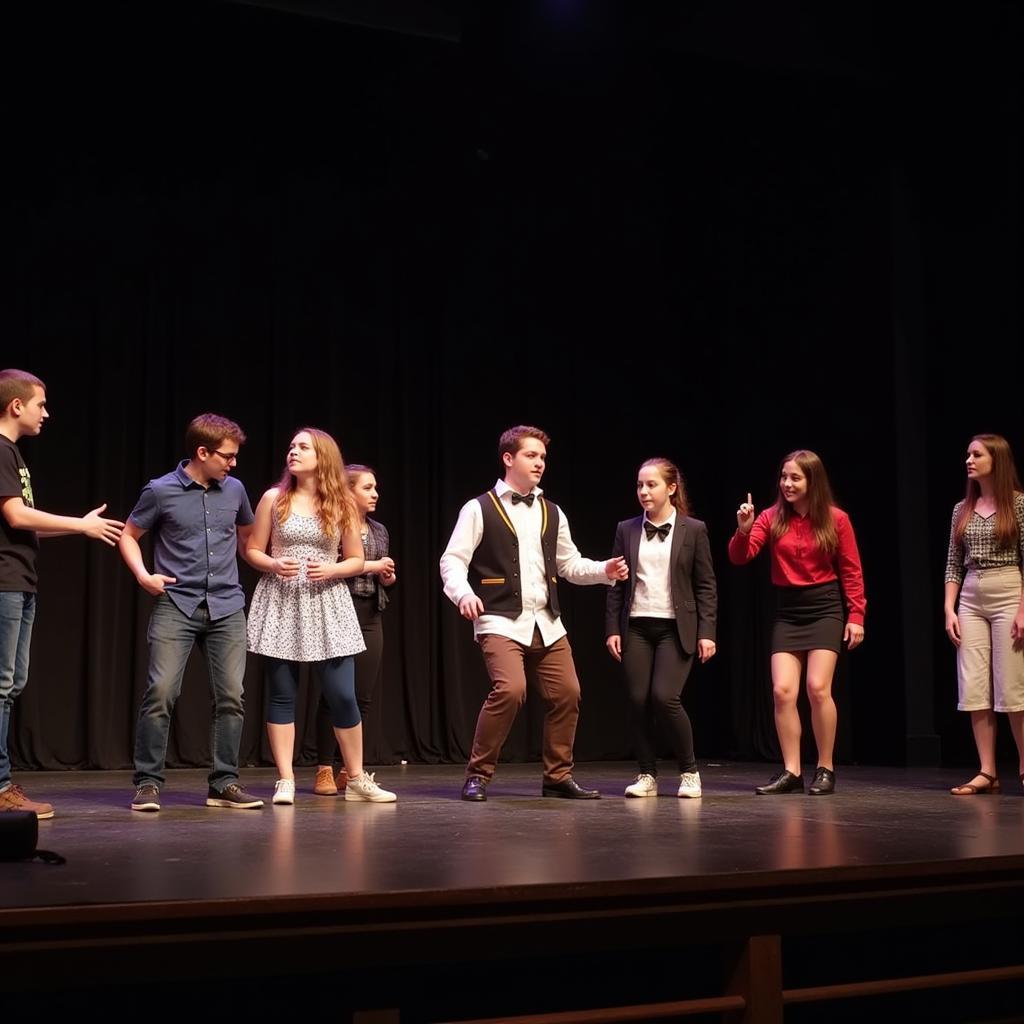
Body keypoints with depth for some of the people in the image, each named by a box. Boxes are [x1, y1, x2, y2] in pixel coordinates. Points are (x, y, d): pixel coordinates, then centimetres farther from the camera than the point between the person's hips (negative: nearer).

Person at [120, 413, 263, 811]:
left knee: (231, 696, 0)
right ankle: (147, 782, -1)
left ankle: (224, 783, 9)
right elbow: (129, 535, 7)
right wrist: (143, 574, -7)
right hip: (176, 605, -3)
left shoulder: (234, 490, 8)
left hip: (227, 608, 4)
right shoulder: (161, 491, -3)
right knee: (160, 692, -11)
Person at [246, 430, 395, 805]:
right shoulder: (274, 499, 3)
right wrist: (274, 565, -14)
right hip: (281, 605, 0)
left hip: (326, 605, 0)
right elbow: (252, 551, 6)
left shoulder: (342, 504, 4)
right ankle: (285, 781, 8)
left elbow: (356, 560, 8)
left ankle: (357, 779, 12)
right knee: (282, 695, 0)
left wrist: (331, 569, -11)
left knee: (343, 695, -2)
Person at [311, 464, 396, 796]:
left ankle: (350, 770, 12)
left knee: (364, 697, 4)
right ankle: (324, 770, 3)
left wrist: (388, 576, 3)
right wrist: (370, 566, -14)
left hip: (371, 617, 7)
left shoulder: (379, 530, 16)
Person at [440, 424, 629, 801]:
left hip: (546, 622, 6)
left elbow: (570, 564, 19)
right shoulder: (480, 509, -2)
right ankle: (478, 775, -6)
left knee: (567, 694, 3)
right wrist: (464, 594, -25)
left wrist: (604, 570, 1)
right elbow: (452, 560, -6)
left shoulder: (552, 513, 15)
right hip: (500, 621, -6)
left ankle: (558, 777, 21)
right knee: (510, 689, -24)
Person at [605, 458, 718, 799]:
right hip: (636, 627, 3)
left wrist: (706, 632, -6)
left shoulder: (693, 530, 1)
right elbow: (615, 584, 9)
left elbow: (706, 586, 1)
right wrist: (612, 629, 2)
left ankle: (689, 772, 4)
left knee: (664, 697, -14)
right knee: (638, 701, -1)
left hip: (676, 628, -3)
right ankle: (647, 775, 12)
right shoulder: (626, 530, 8)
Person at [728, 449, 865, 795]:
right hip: (787, 611, 3)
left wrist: (856, 615, -4)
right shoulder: (772, 518, 0)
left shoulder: (835, 519, -4)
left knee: (818, 687, -12)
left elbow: (851, 571, 0)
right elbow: (739, 557, -7)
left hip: (824, 609, -2)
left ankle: (825, 770, 4)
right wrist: (743, 529, -25)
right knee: (782, 690, -5)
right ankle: (791, 771, 5)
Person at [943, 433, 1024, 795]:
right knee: (974, 689, 0)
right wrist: (949, 609, 2)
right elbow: (954, 565, 12)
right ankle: (987, 772, 4)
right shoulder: (962, 510, 11)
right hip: (971, 600, 5)